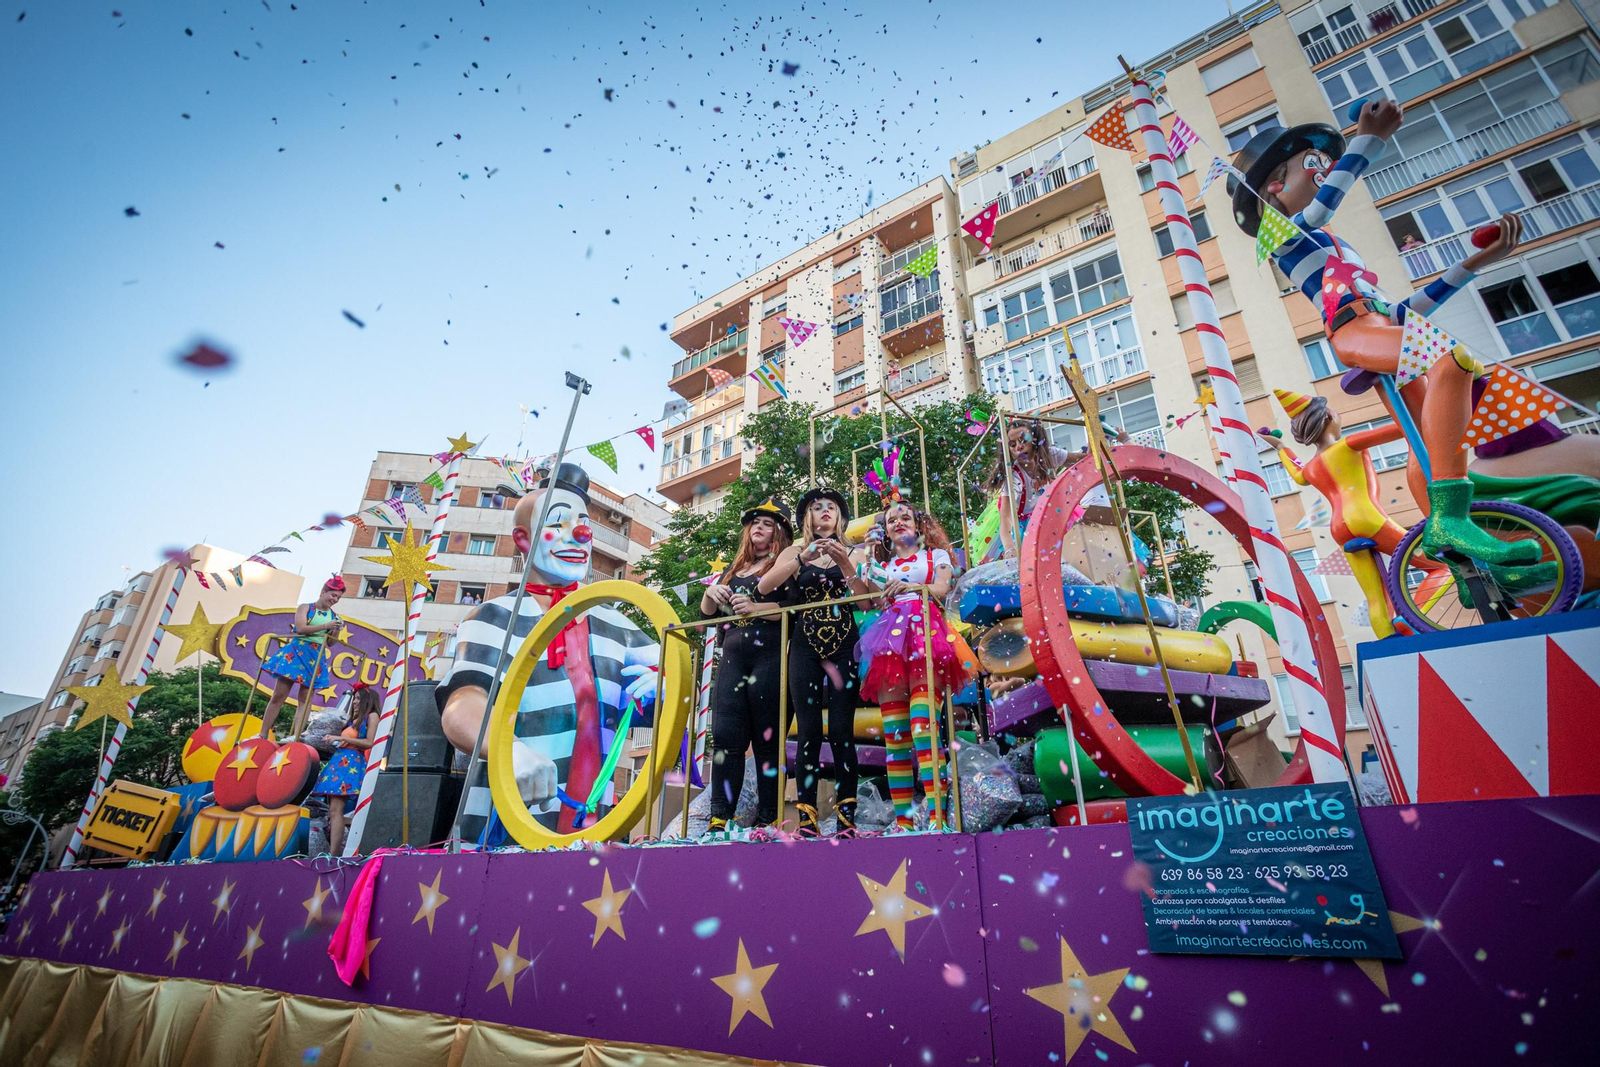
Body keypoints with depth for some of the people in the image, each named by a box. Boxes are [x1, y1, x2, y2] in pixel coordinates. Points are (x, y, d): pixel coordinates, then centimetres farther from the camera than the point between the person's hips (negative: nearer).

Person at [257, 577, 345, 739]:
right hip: (296, 652, -3)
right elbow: (301, 628, -13)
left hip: (316, 658, 3)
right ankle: (262, 734, 8)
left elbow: (330, 642, 11)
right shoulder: (305, 608, 3)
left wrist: (336, 631, -7)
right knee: (279, 695, -1)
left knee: (306, 699, -1)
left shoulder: (334, 616, 11)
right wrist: (325, 626, -19)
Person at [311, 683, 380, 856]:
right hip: (339, 761, 8)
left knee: (336, 809, -16)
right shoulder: (352, 719, 26)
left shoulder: (372, 716, 2)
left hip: (352, 763, -8)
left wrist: (342, 738, -8)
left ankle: (334, 854, -20)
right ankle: (333, 851, 5)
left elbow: (369, 743, -8)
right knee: (332, 810, 3)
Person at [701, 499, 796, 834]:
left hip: (769, 658, -5)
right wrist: (710, 593, 2)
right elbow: (707, 613, 23)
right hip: (731, 660, 5)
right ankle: (720, 817, 2)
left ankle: (768, 819, 4)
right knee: (725, 734, -2)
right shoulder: (734, 569, 22)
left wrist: (756, 608, -20)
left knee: (767, 737, -3)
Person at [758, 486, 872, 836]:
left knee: (841, 730, -6)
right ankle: (806, 818, 0)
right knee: (808, 732, -4)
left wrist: (845, 565, -15)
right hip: (806, 647, 0)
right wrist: (804, 557, -15)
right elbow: (765, 587, -5)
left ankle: (847, 814, -1)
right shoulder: (794, 552, 13)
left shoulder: (854, 553, 14)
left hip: (843, 645, 0)